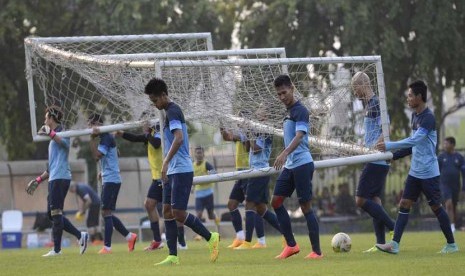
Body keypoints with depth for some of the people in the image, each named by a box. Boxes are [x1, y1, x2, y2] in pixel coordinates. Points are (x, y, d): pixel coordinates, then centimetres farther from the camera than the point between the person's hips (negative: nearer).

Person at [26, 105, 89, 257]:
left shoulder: (62, 133, -4)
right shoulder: (53, 138, 24)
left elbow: (65, 143, -30)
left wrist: (50, 133, -31)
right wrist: (38, 180, 28)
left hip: (60, 178, -10)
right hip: (54, 179, 10)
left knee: (55, 212, -9)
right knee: (52, 214, 9)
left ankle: (56, 249, -7)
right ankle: (80, 236, 8)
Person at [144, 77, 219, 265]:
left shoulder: (172, 111, -13)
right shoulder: (171, 112, 18)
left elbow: (179, 138, -26)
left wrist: (166, 162, -29)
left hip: (181, 171, -10)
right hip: (173, 172, 10)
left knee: (178, 213, -12)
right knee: (167, 212, 5)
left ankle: (211, 238, 2)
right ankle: (173, 256, 3)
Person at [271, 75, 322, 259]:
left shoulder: (300, 111, -10)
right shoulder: (288, 112, 17)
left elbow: (299, 136, -24)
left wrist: (284, 154, -37)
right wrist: (285, 158, 25)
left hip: (302, 164, -9)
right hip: (289, 165, 9)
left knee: (306, 206, -7)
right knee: (276, 201, 4)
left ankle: (316, 251, -2)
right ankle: (291, 245, 8)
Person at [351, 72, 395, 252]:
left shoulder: (376, 103, -13)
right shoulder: (369, 104, 17)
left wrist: (371, 149, -24)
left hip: (376, 161, -10)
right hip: (379, 162, 10)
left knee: (360, 200, -9)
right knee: (374, 199, 10)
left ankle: (394, 229, -9)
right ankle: (381, 243, 10)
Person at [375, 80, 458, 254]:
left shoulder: (428, 118, -17)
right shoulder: (415, 116, 10)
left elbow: (413, 141, -27)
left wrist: (389, 146, -27)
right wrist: (393, 156, 12)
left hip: (428, 173, -8)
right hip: (415, 172, 8)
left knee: (436, 207, 1)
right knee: (404, 205, 0)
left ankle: (451, 244, 13)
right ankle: (395, 244, -3)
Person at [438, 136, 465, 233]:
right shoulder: (441, 157, 1)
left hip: (455, 185, 2)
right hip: (445, 185, -1)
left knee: (454, 206, 8)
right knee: (449, 204, -18)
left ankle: (453, 226, 20)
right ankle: (452, 226, -19)